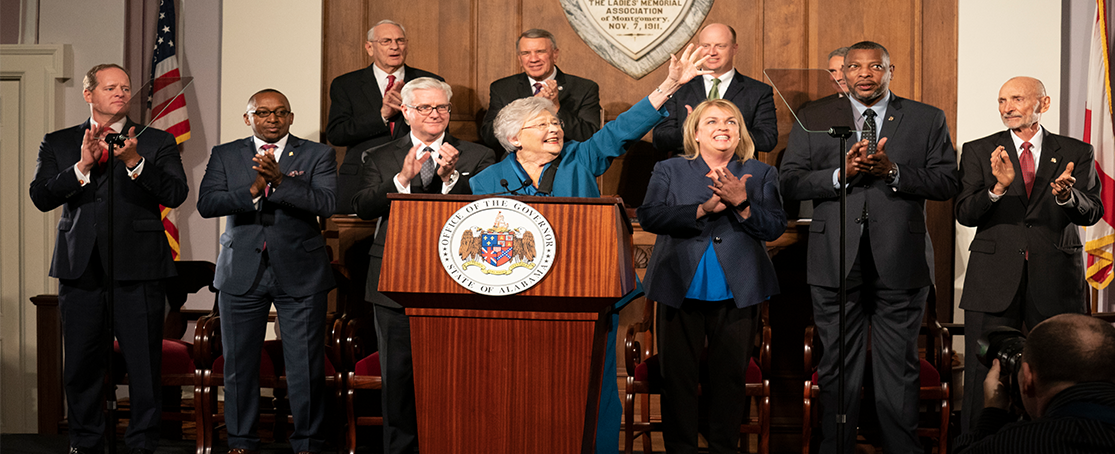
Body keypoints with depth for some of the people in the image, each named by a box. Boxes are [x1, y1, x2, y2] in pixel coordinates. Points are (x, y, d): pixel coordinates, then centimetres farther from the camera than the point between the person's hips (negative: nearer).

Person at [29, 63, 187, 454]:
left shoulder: (157, 142, 8)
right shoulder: (58, 143, 13)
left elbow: (176, 194, -6)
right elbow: (41, 197, 0)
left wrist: (135, 162, -18)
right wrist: (82, 167, -13)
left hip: (138, 269, -2)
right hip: (81, 270, 2)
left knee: (144, 366, -2)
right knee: (81, 366, 8)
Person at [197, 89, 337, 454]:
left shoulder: (318, 155, 3)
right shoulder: (225, 155, 8)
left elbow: (327, 203, -13)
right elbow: (206, 204, -6)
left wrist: (280, 180, -25)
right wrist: (253, 191, -21)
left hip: (300, 273, -2)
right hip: (241, 271, 2)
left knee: (306, 366, 0)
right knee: (239, 363, 8)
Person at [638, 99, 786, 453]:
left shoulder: (761, 174, 10)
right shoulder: (669, 171, 7)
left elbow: (775, 228, 0)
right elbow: (649, 216, -8)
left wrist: (740, 203, -16)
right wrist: (705, 208, -17)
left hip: (737, 291, 1)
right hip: (680, 289, 0)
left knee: (730, 374, 5)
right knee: (677, 374, 2)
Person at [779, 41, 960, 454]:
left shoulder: (928, 119, 7)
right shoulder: (814, 118, 7)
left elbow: (948, 183, -2)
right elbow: (790, 183, 0)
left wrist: (893, 172, -16)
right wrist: (840, 174, -15)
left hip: (900, 263, 0)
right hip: (836, 261, 1)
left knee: (899, 366, 8)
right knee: (838, 365, 9)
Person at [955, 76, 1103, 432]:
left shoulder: (1077, 153, 9)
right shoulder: (978, 151, 7)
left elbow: (1091, 213, -2)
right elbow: (965, 214, -3)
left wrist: (1066, 195, -24)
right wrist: (999, 187, -21)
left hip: (1056, 281, 1)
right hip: (994, 280, 0)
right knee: (984, 376, -1)